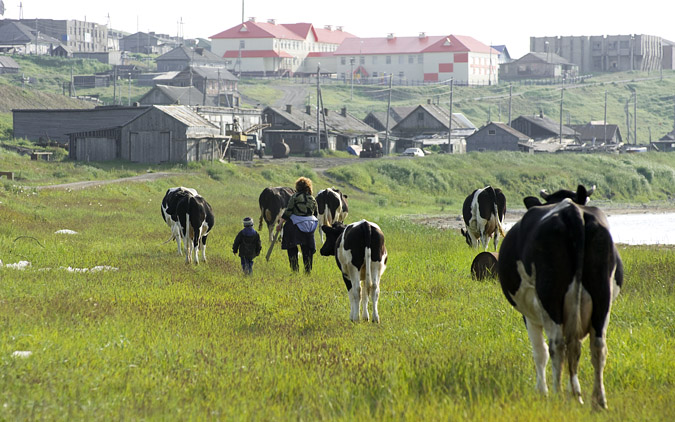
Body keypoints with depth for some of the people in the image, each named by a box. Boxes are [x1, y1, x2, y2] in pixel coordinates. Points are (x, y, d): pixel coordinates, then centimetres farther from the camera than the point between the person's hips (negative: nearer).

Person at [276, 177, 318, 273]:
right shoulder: (312, 199, 6)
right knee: (307, 249, 12)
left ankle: (295, 268, 2)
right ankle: (308, 269, 12)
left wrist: (280, 223, -4)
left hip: (295, 225, -4)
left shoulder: (295, 197, -7)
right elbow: (316, 213, 13)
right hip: (309, 226, 4)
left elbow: (288, 212, -10)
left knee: (292, 248, 7)